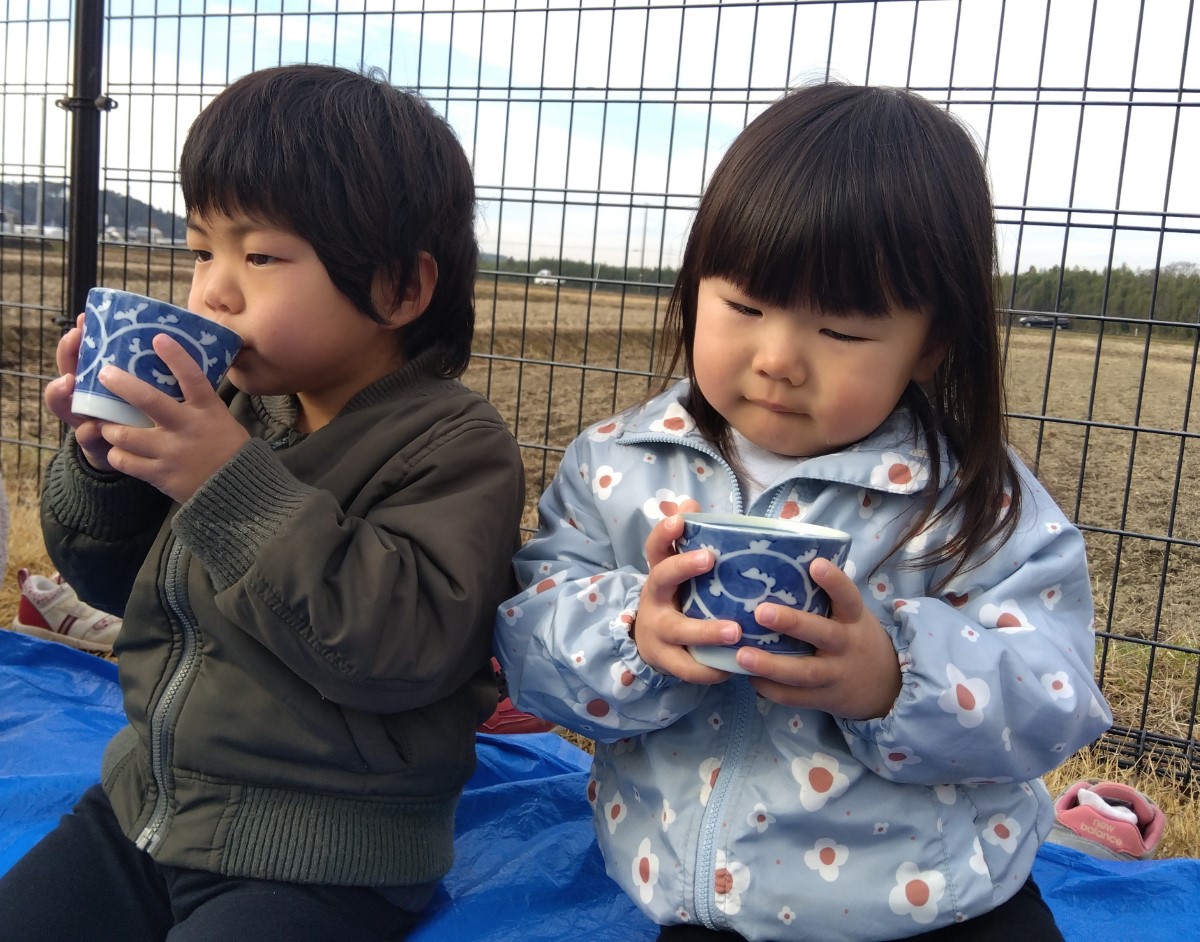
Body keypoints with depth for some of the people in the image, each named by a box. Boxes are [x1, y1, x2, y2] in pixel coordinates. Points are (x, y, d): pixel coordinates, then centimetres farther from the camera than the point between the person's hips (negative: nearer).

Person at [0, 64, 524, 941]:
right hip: (142, 805, 7)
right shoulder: (236, 407, 2)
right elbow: (118, 582, 12)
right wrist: (102, 464, -9)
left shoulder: (455, 443, -15)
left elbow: (404, 646, -29)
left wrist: (239, 489, -31)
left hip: (322, 863, -6)